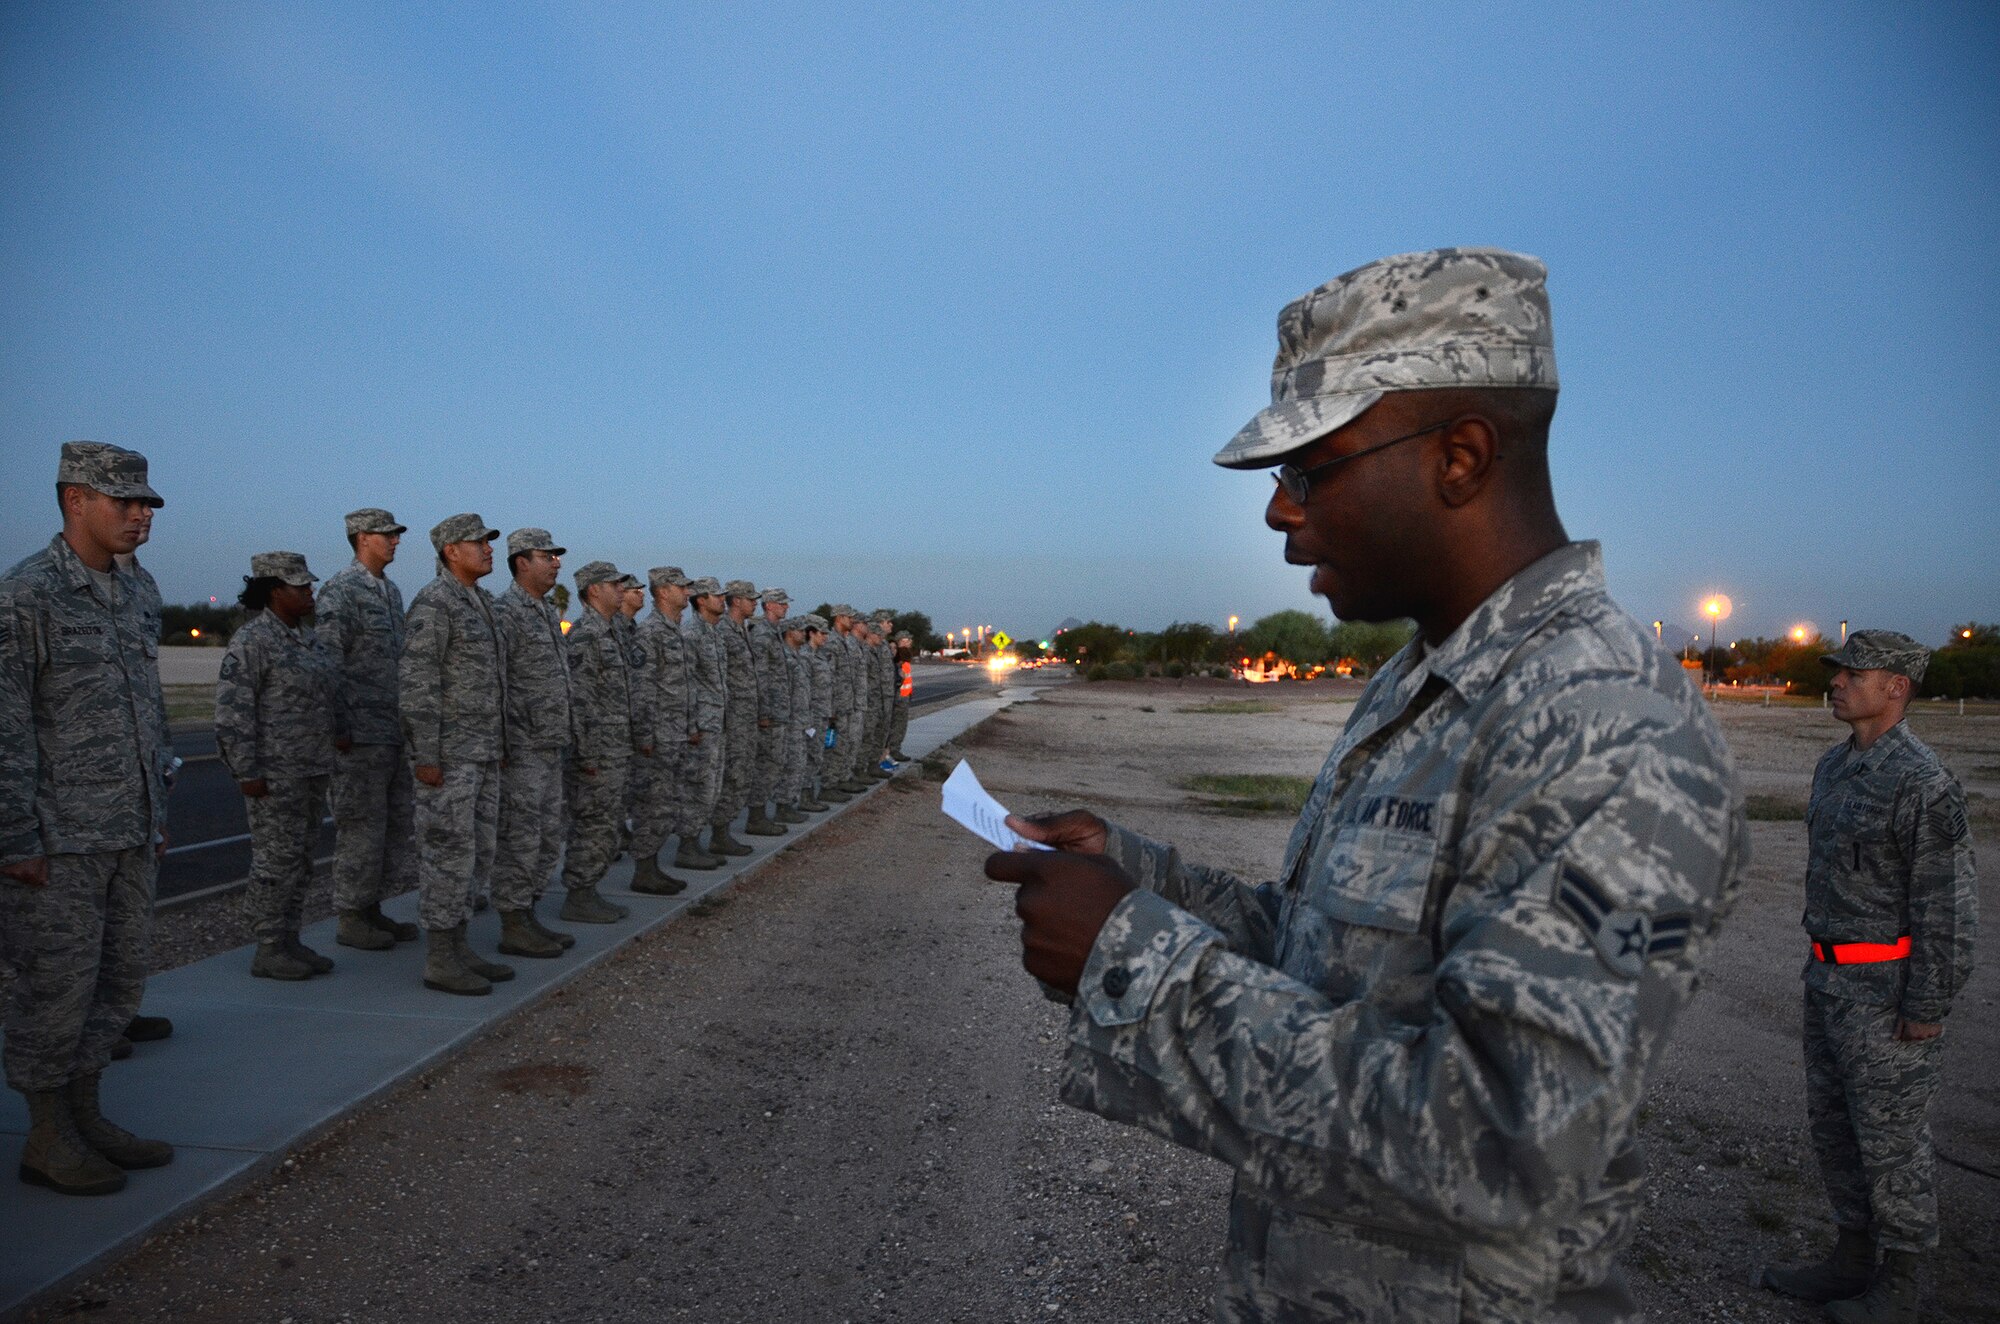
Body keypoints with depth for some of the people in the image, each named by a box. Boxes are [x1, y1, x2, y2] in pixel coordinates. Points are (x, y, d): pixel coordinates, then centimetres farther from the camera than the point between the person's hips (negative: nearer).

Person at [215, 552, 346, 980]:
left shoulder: (306, 635, 14)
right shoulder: (252, 639, -13)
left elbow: (327, 691, 26)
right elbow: (232, 709, -17)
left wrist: (339, 731, 14)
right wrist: (247, 772, -18)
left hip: (312, 769, 9)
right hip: (274, 772, -8)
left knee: (299, 860, 12)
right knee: (276, 860, -3)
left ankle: (290, 943, 20)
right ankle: (267, 952, 7)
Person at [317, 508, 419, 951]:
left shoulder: (392, 591, 15)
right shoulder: (339, 592, -10)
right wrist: (340, 729, -18)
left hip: (395, 732, 9)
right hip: (361, 734, -8)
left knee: (397, 822, 11)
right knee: (361, 827, -2)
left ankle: (373, 910, 20)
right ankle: (350, 919, 8)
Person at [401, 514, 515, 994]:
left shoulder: (478, 603, 16)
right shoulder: (433, 603, -14)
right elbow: (415, 683, -18)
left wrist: (496, 746, 20)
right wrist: (425, 756, -21)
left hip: (481, 751, 9)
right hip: (446, 752, -9)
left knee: (476, 850, 11)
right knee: (447, 852, -5)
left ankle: (457, 949, 19)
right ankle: (439, 962, 3)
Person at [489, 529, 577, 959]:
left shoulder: (548, 613, 16)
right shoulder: (505, 613, -13)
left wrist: (566, 736, 21)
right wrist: (498, 745, -21)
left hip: (551, 747, 9)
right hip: (521, 750, -9)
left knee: (547, 839, 13)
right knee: (519, 840, -3)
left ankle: (528, 917, 22)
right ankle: (513, 928, 5)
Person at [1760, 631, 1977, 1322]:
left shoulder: (1923, 782, -19)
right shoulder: (1836, 765, 8)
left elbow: (1949, 904, -18)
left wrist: (1927, 1009, -17)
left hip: (1887, 990, -9)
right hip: (1831, 976, 9)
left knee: (1890, 1138, 5)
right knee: (1833, 1123, 17)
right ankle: (1851, 1260, 31)